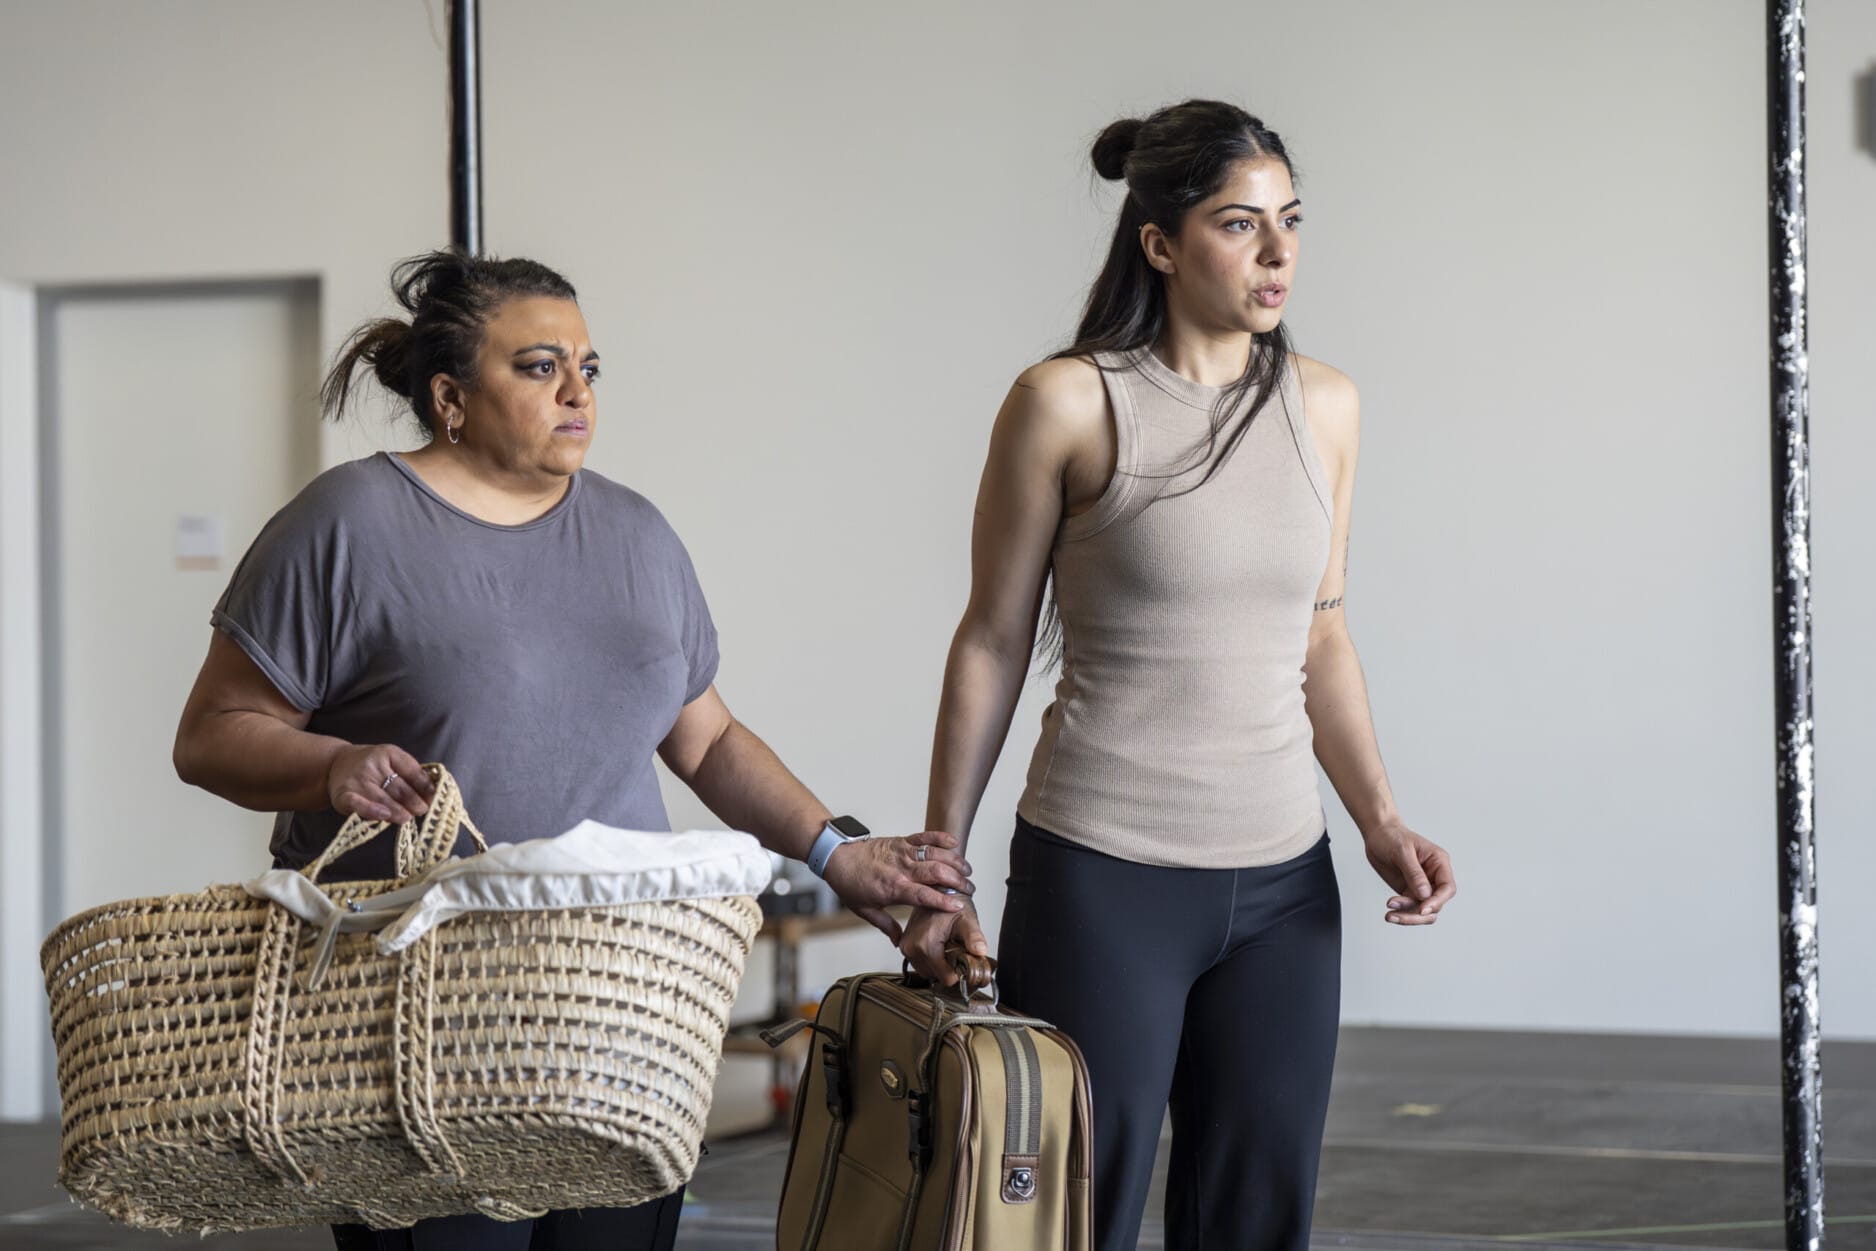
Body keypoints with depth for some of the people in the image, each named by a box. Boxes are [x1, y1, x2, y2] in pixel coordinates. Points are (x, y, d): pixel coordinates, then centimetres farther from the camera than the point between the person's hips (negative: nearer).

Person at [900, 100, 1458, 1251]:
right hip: (1101, 881, -4)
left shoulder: (1322, 403, 7)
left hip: (1283, 886, 5)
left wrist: (1381, 819, 3)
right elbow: (993, 644, -1)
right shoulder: (1068, 403, -7)